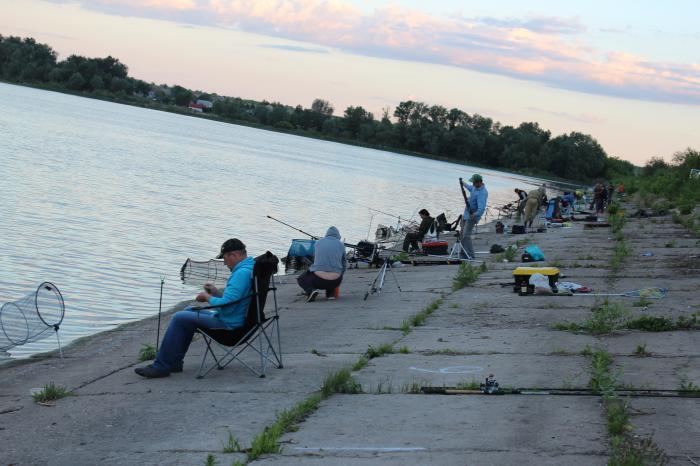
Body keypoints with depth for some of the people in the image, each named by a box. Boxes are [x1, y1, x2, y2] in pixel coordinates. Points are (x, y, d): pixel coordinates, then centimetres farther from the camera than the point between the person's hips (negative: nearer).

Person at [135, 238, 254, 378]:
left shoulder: (242, 273, -24)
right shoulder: (250, 267, 11)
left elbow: (225, 305, -28)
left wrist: (207, 297, -10)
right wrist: (216, 293, 9)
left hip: (228, 324, -11)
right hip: (236, 319, 11)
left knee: (179, 318, -6)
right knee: (189, 311, 23)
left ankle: (161, 366, 0)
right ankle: (174, 361, 21)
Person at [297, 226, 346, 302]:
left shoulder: (319, 242, 9)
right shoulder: (341, 245, 9)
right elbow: (343, 265, 18)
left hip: (318, 280, -2)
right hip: (335, 281, 2)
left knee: (301, 279, 27)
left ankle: (311, 290, -5)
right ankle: (330, 292, 17)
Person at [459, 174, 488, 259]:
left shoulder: (482, 193, -24)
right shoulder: (475, 187, 4)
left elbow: (482, 207, -35)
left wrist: (475, 214, -52)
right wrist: (463, 183, 48)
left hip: (472, 217, -9)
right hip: (466, 214, 9)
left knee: (466, 235, -17)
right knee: (462, 235, 12)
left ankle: (470, 255, -15)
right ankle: (463, 254, 21)